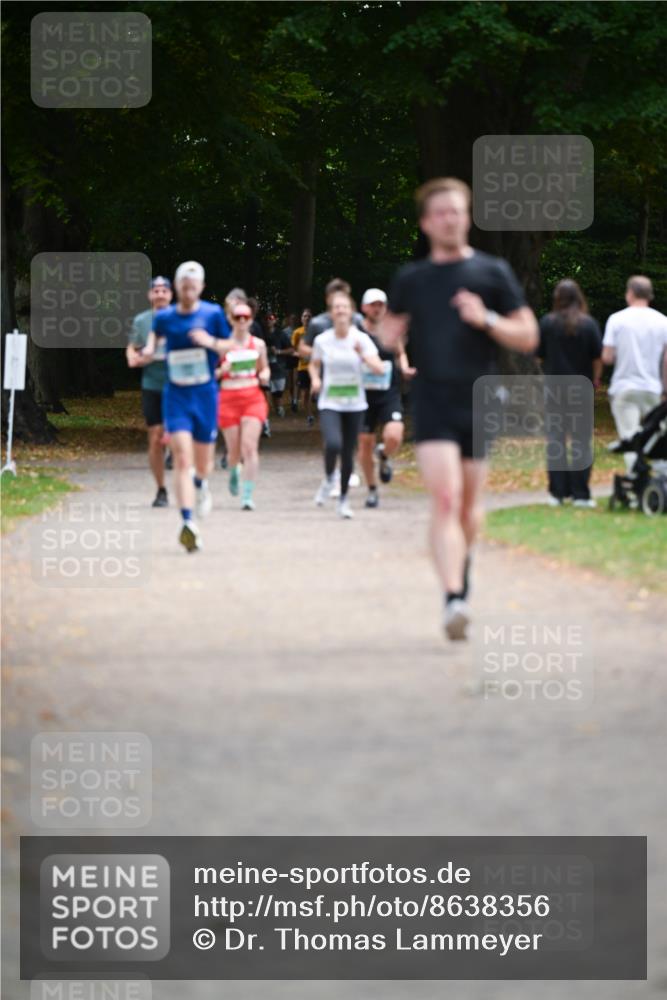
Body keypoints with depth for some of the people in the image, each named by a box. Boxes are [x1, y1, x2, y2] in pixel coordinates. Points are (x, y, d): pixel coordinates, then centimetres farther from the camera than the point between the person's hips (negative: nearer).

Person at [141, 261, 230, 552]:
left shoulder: (212, 313, -3)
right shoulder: (164, 317, 1)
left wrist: (208, 341, -16)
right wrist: (150, 348, 1)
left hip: (205, 394, 0)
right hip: (176, 395, 0)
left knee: (203, 463, 11)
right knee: (182, 457, -17)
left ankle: (201, 485, 50)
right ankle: (188, 523, -23)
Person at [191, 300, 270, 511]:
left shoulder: (258, 344, 7)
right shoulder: (223, 345, -2)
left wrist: (265, 375, -1)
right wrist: (221, 371, -24)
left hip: (253, 398, 1)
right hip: (229, 399, -1)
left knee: (250, 447, -13)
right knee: (234, 450, 6)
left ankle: (248, 495, -10)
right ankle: (234, 471, 43)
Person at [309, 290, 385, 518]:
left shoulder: (361, 339, -5)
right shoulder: (322, 340, -2)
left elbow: (379, 369, -12)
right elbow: (314, 364, 17)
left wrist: (363, 355, -27)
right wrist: (315, 378, -3)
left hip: (354, 404, 1)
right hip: (329, 403, -1)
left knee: (348, 453, 6)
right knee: (333, 444, -25)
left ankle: (343, 499, 24)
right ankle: (328, 480, 5)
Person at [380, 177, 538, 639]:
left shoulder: (493, 272, 3)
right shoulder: (411, 278, 9)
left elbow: (528, 337, 3)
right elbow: (391, 331, 25)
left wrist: (487, 320, -14)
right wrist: (390, 334, 1)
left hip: (480, 405, 1)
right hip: (433, 405, -1)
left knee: (470, 503, 12)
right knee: (445, 498, -17)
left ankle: (462, 577, 38)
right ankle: (454, 598, -25)